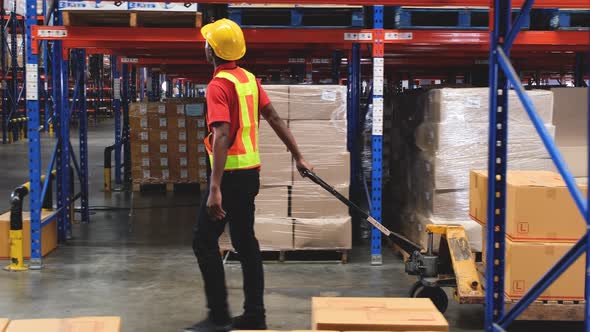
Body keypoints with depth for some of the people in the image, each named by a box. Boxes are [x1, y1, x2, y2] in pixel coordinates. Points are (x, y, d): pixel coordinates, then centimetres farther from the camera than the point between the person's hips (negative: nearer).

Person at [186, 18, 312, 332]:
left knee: (204, 242, 0)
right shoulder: (248, 78, 9)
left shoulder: (219, 85, -16)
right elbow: (275, 118, 13)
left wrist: (215, 190, -30)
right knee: (246, 243, 13)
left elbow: (221, 137, -25)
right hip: (251, 173, 9)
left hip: (231, 174, -9)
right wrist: (298, 156, 19)